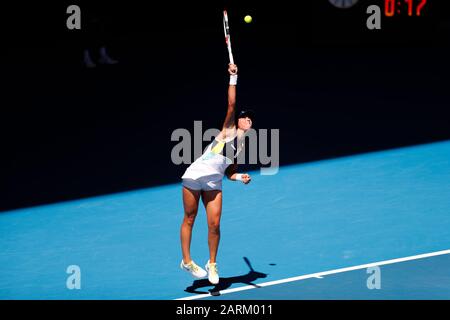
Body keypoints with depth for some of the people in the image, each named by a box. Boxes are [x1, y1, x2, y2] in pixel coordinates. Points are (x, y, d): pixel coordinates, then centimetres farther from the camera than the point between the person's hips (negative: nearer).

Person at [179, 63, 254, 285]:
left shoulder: (241, 145, 16)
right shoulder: (228, 131, 0)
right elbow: (231, 104, -12)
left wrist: (240, 177, -3)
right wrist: (233, 78, -14)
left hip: (214, 183, 5)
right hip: (195, 175, -5)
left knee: (214, 224, -5)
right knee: (189, 219, 3)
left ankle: (212, 264, 10)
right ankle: (186, 261, 12)